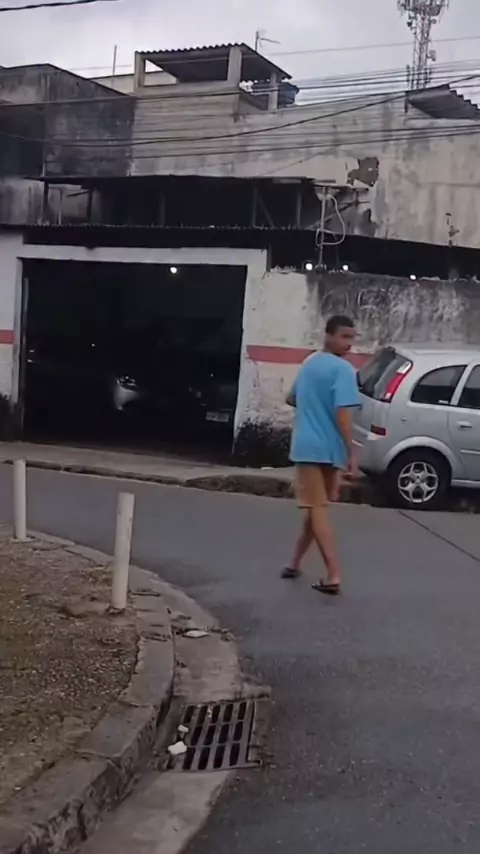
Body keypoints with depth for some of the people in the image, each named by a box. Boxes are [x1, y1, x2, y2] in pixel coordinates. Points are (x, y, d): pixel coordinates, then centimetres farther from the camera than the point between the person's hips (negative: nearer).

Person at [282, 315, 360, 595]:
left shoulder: (309, 363, 14)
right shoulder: (343, 369, -11)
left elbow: (292, 399, 29)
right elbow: (342, 414, -20)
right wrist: (351, 453, -18)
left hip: (306, 445, 5)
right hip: (328, 448, -5)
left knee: (316, 508, 1)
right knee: (318, 507, 10)